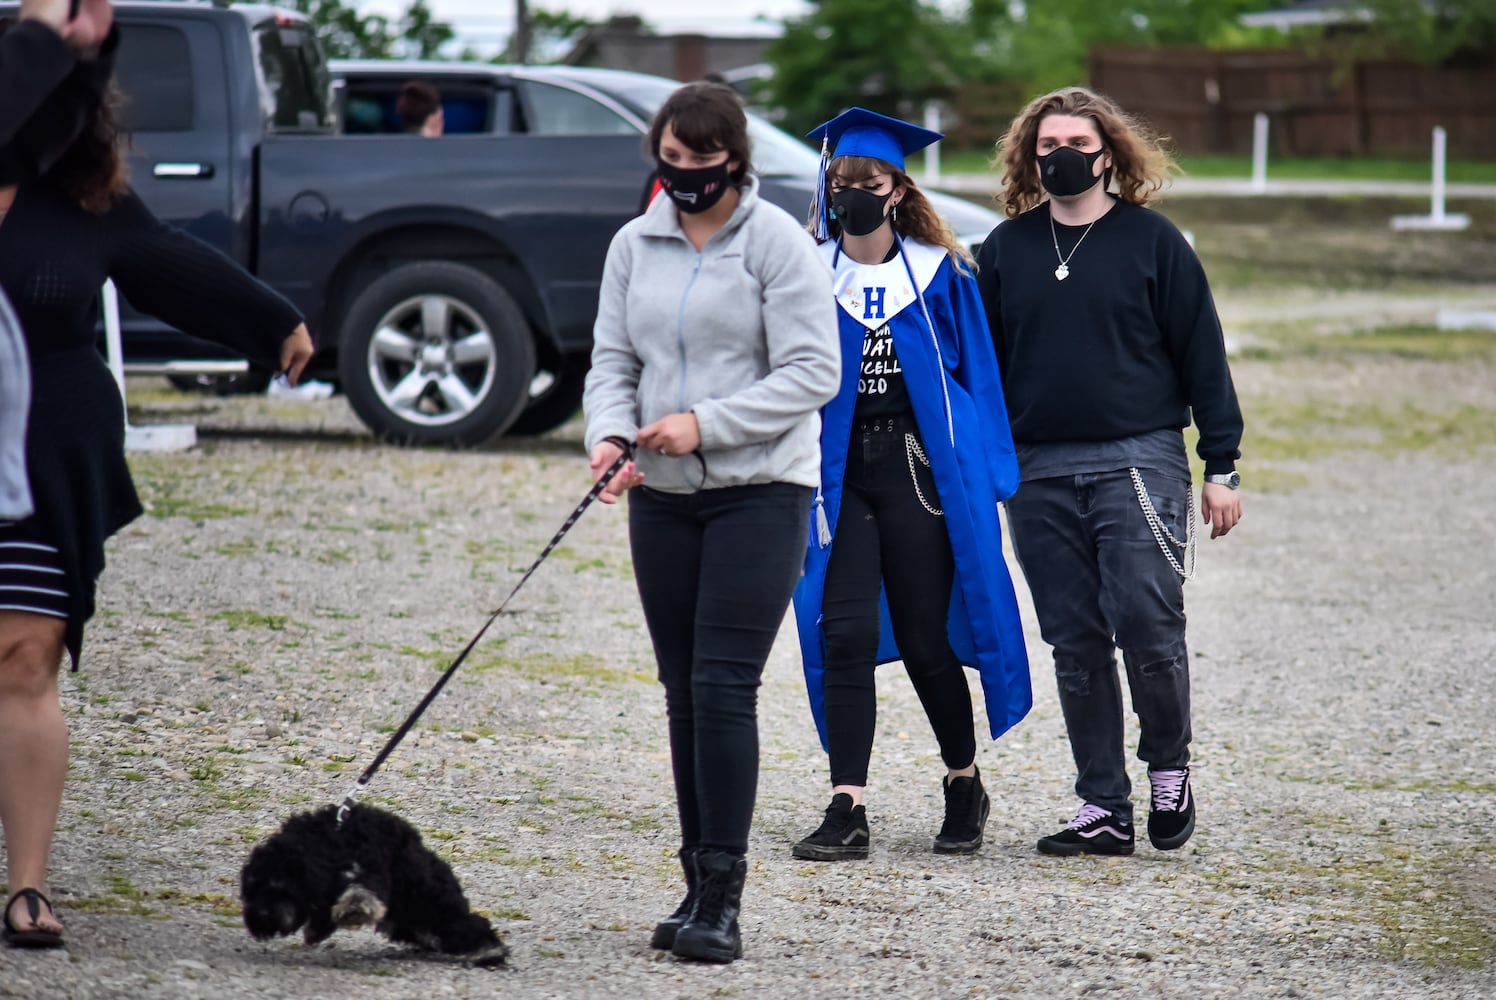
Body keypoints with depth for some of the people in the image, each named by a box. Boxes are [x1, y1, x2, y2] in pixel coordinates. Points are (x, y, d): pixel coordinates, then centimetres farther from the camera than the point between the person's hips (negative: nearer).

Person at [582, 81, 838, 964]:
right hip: (663, 496, 5)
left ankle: (723, 899, -12)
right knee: (683, 693, 7)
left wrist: (705, 424, -19)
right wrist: (611, 433, -12)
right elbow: (614, 359, 9)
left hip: (760, 492, -5)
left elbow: (812, 373, -11)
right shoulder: (635, 246, 8)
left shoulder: (778, 243, -8)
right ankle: (700, 886, 14)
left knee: (724, 688, -13)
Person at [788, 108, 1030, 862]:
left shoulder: (941, 276, 2)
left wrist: (985, 478, 0)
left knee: (925, 640, 3)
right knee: (846, 634, -9)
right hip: (837, 469, 1)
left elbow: (977, 376, 5)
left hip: (920, 468, -1)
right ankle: (848, 811, -8)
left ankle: (964, 785, 25)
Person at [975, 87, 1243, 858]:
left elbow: (1201, 355, 4)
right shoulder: (1006, 250, 11)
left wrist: (1221, 467, 0)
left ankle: (1169, 768, 9)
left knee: (1146, 621, -14)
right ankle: (1102, 809, 9)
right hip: (1039, 470, 3)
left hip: (1140, 460, -3)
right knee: (1075, 642, 4)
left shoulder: (1151, 241, 2)